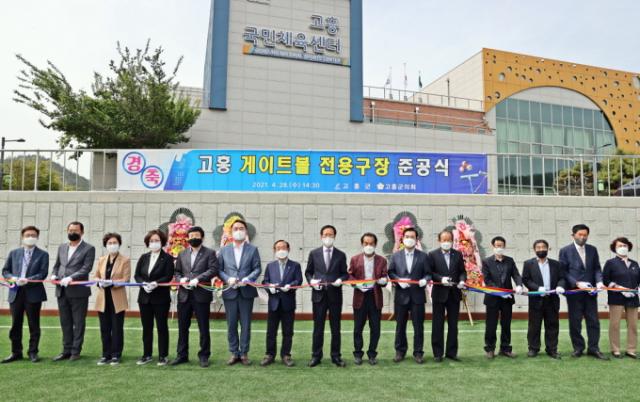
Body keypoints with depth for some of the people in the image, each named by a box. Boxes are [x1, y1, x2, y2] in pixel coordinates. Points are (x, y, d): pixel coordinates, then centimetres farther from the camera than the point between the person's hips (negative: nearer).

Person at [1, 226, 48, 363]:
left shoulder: (43, 254, 2)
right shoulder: (14, 253, 12)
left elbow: (43, 273, -7)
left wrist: (28, 280, -20)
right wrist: (13, 278, -8)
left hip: (33, 293, -3)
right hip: (16, 292, 3)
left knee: (34, 325, 3)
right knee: (15, 325, 8)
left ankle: (33, 352, 13)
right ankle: (16, 352, 19)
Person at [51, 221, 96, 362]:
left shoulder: (89, 249, -3)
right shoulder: (62, 248, 16)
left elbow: (86, 268, -12)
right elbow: (56, 265, 19)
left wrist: (71, 278, -23)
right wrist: (54, 275, -2)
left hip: (78, 291, -6)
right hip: (62, 291, 6)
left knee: (78, 323, 2)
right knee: (65, 323, 12)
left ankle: (76, 351, 11)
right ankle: (66, 350, 21)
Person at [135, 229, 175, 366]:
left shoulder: (167, 258, -3)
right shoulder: (143, 257, 11)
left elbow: (168, 277, -11)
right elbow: (137, 275, 6)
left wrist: (156, 283, -24)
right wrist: (144, 283, -13)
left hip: (161, 298, -4)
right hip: (145, 297, 5)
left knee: (162, 327, 2)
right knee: (146, 327, 10)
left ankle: (163, 356, 10)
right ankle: (147, 355, 21)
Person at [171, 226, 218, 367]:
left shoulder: (209, 253, 2)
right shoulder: (182, 254, 16)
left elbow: (213, 270, -10)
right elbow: (177, 272, 15)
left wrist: (198, 279, -19)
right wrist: (181, 279, -6)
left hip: (201, 295, -4)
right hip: (184, 296, 4)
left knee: (203, 328, 2)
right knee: (183, 327, 10)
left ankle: (204, 356, 13)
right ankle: (182, 355, 22)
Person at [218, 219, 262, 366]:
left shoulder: (253, 249, 5)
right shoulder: (224, 250, 9)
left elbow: (257, 269, 0)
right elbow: (219, 269, 6)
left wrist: (247, 279, -16)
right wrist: (227, 279, -12)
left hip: (246, 292, -1)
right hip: (230, 292, 1)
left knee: (246, 324, 4)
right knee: (231, 325, 6)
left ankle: (244, 353, 14)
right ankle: (234, 353, 17)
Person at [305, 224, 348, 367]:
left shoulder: (341, 255, 6)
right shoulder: (314, 253, 5)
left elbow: (345, 273, 8)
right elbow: (308, 272, 11)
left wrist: (341, 280, -13)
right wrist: (311, 281, -8)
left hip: (335, 295, 0)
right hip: (318, 294, 0)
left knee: (335, 327, 7)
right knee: (318, 327, 5)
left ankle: (336, 356, 18)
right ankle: (316, 356, 15)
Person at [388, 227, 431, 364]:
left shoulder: (423, 256, 3)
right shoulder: (395, 256, 5)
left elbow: (428, 273, 2)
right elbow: (390, 272, 4)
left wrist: (425, 280, -19)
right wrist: (398, 280, -13)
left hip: (417, 296, -1)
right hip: (401, 296, 1)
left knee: (418, 326, 5)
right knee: (400, 325, 10)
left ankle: (418, 352, 17)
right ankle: (400, 351, 23)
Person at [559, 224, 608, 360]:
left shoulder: (593, 250, 9)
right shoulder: (565, 251, -3)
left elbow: (597, 268, 8)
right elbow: (563, 272, -5)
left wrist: (599, 281, -10)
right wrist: (577, 283, -15)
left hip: (590, 291, 3)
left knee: (593, 321, 5)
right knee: (575, 322, 4)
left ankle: (593, 348, 15)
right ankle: (578, 348, 16)